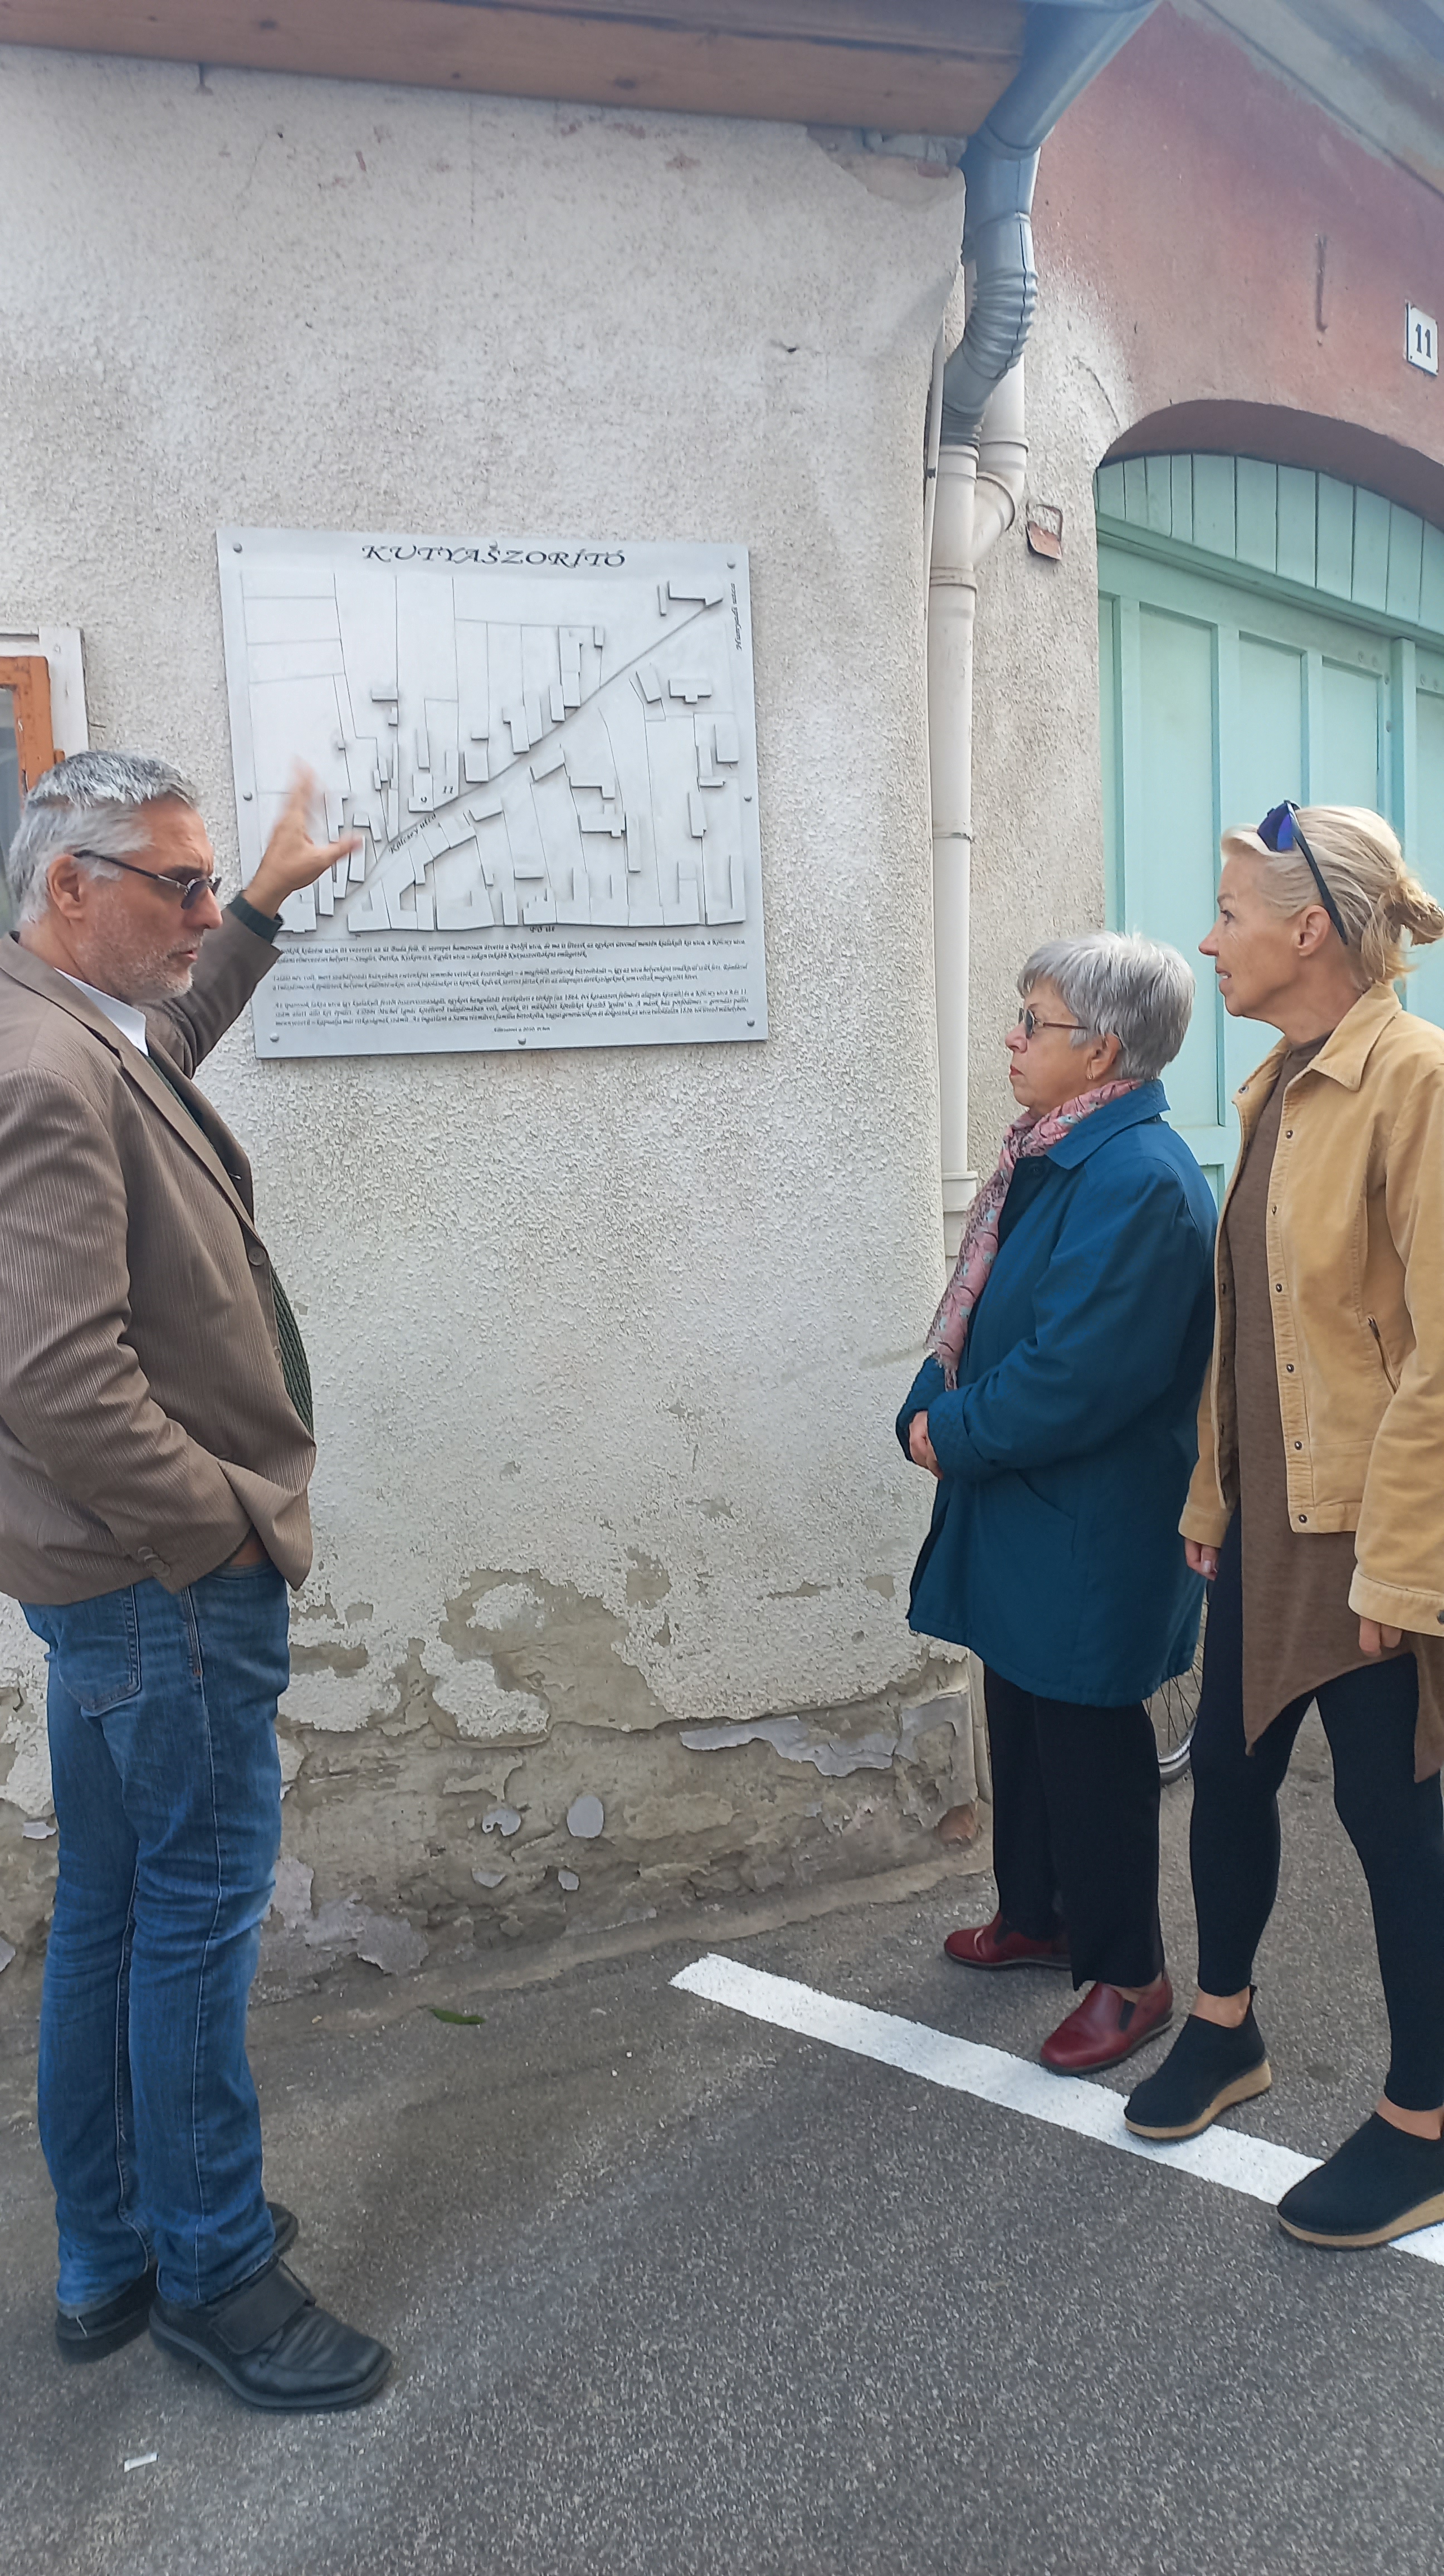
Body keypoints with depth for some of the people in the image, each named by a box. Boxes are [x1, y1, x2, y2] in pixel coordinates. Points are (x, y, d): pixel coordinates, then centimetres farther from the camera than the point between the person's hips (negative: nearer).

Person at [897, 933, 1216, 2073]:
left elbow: (1075, 1377, -28)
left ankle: (1128, 1975, 24)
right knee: (1022, 1720, 22)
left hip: (1089, 1539, -9)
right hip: (1020, 1520, 10)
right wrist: (930, 1407, -3)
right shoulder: (1053, 1156, 8)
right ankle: (1037, 1916, 42)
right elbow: (979, 1308, 13)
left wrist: (952, 1435, -16)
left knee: (1089, 1746, 5)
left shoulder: (1139, 1180, -24)